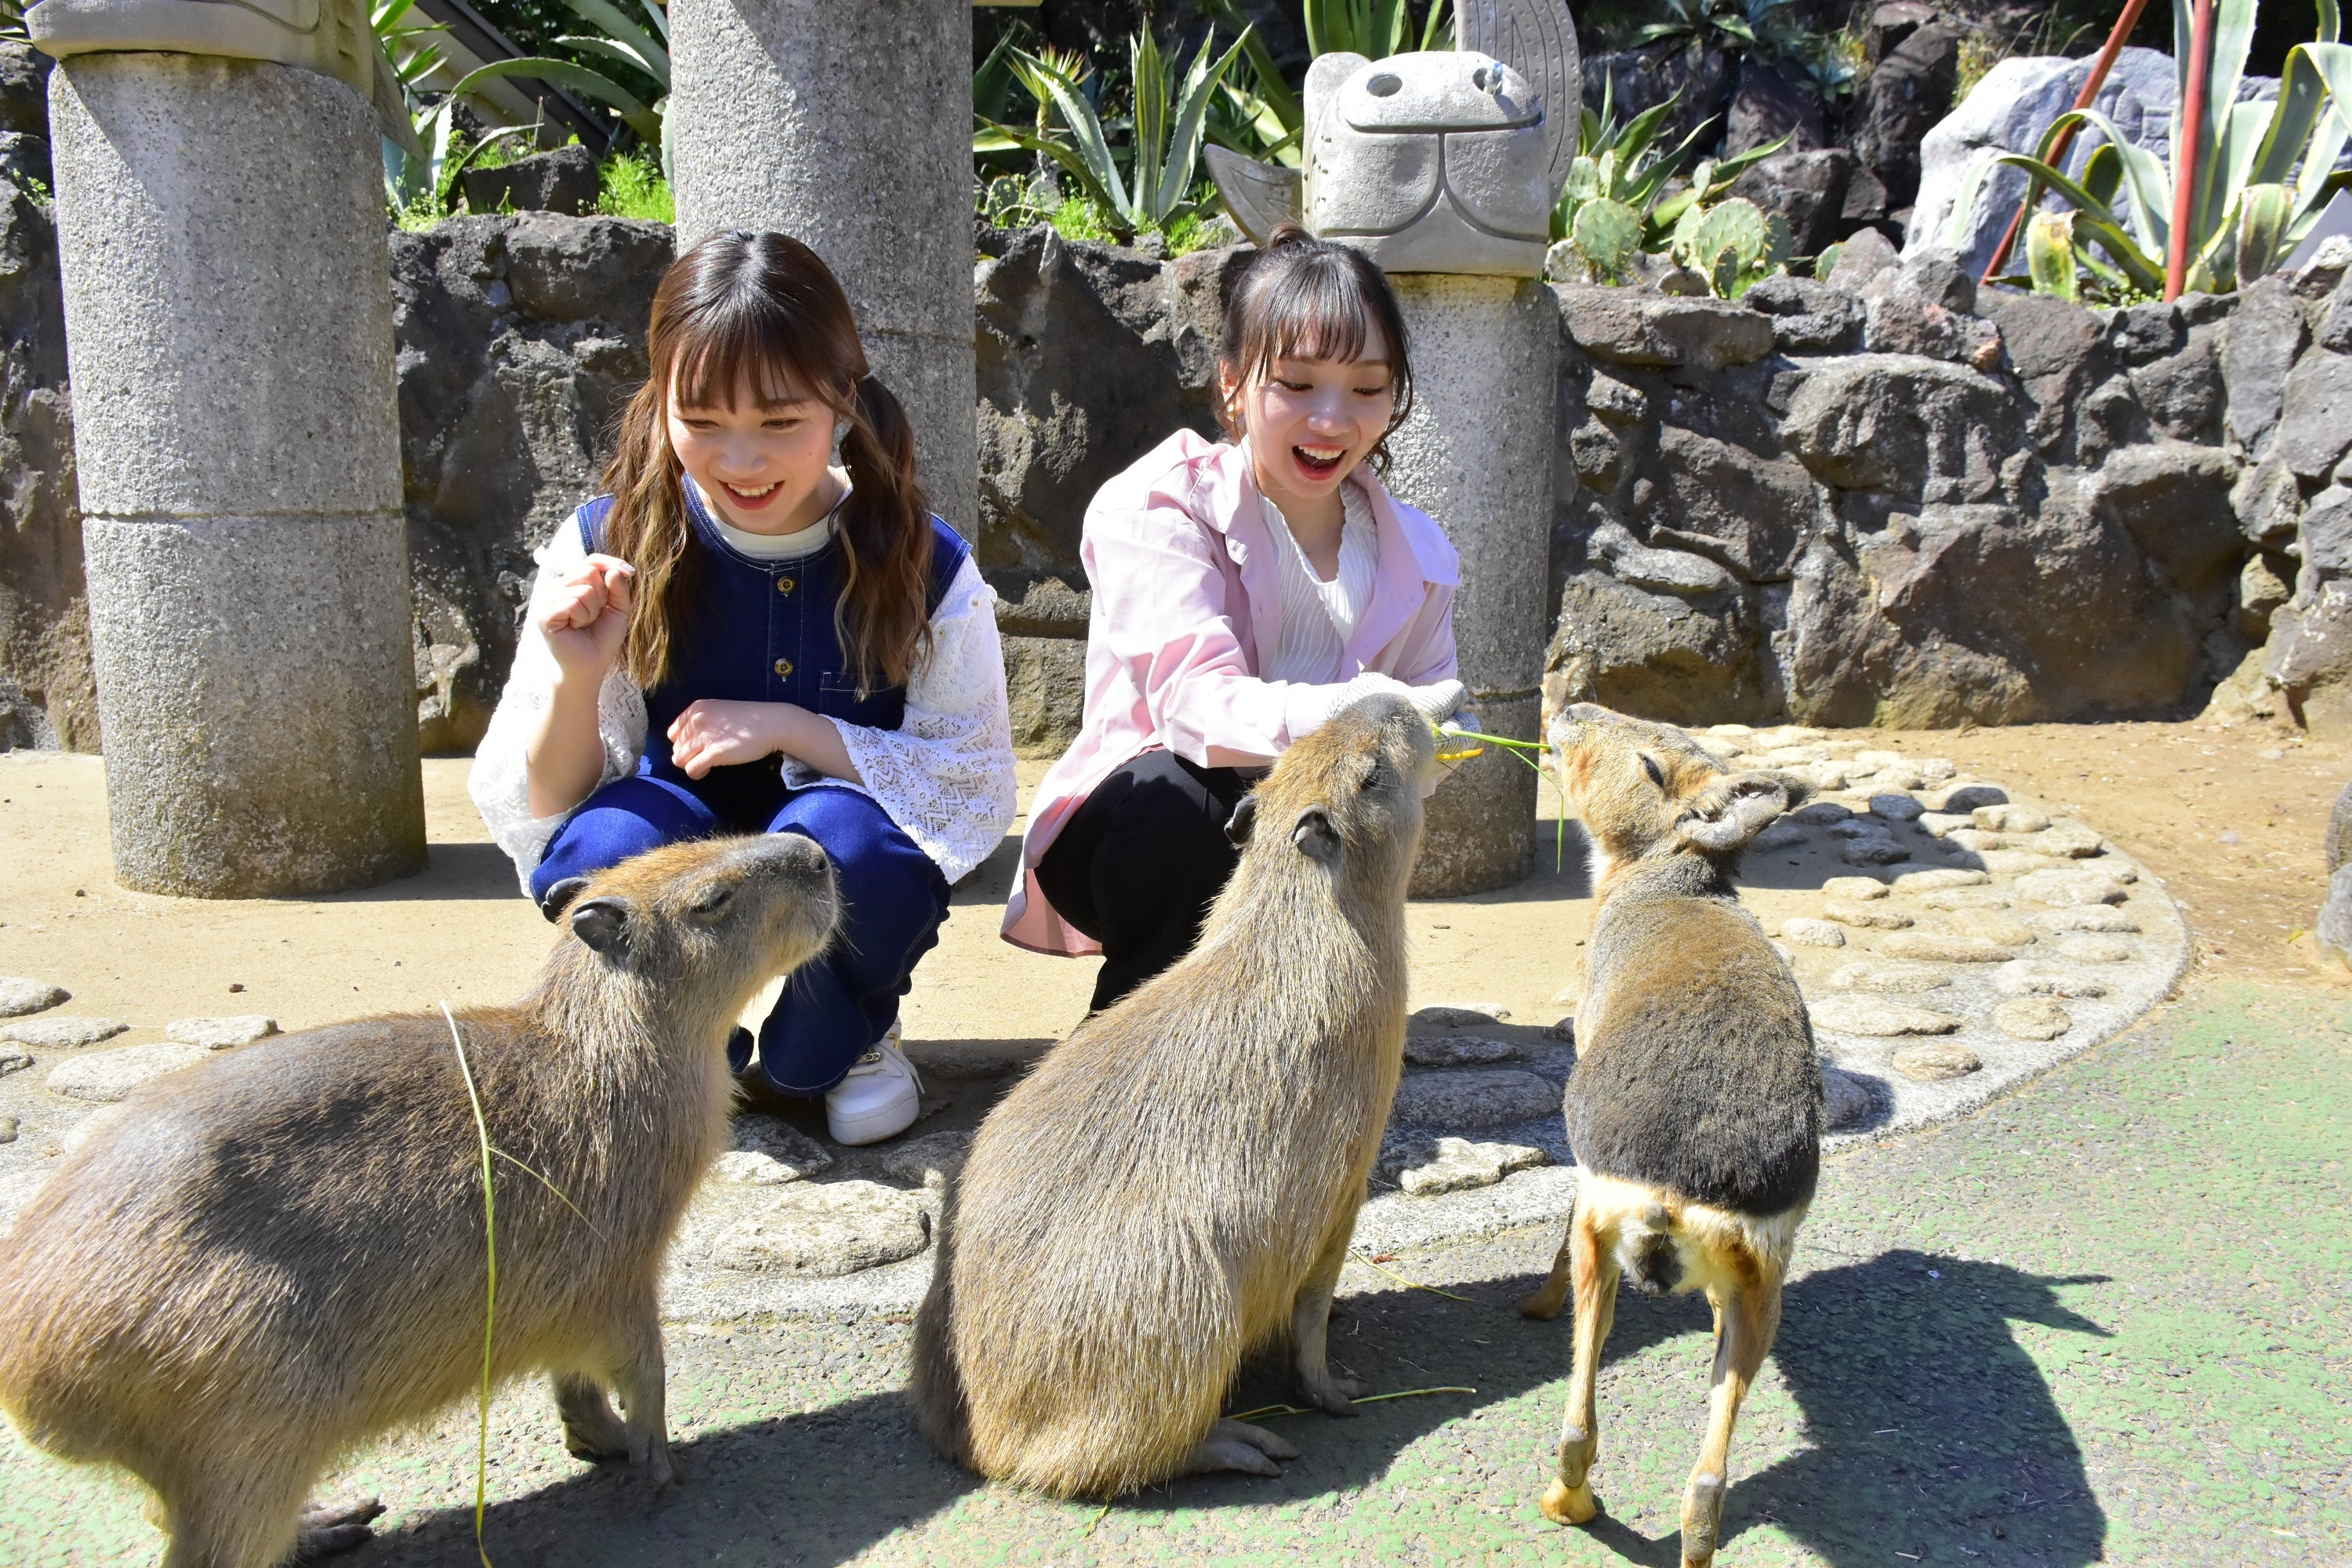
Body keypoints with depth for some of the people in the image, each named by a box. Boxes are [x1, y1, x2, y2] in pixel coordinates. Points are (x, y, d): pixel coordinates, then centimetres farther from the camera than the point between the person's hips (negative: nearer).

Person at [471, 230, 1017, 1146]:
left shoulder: (922, 564, -13)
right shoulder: (605, 549, -10)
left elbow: (977, 788, -11)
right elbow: (537, 814, -7)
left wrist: (789, 726, -22)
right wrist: (575, 678, -28)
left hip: (843, 905, 0)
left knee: (835, 835, -33)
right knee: (606, 841, -31)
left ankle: (847, 1044, 3)